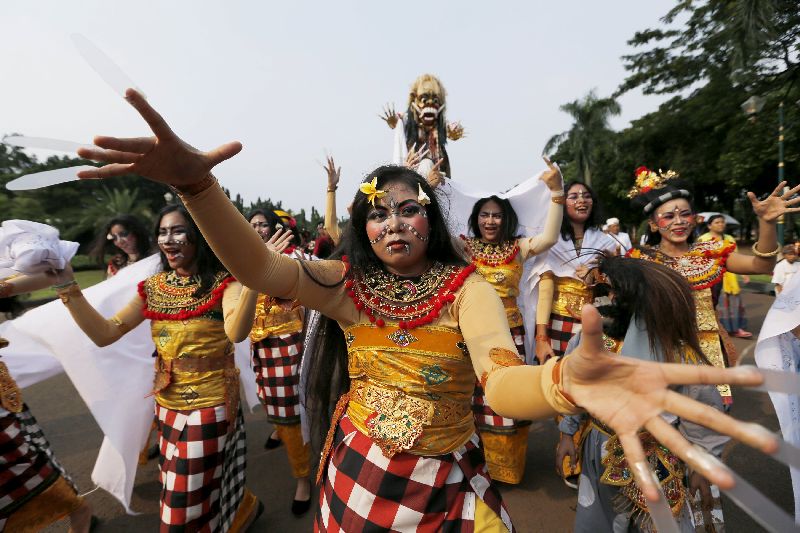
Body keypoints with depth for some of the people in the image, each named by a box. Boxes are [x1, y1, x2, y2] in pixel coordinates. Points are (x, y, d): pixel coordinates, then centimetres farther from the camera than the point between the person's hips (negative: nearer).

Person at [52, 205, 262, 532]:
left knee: (185, 503, 10)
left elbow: (236, 332, -37)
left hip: (208, 406, -6)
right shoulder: (153, 287, 0)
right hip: (167, 405, 7)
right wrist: (66, 285, -11)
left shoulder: (222, 283, -19)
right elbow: (104, 334, -3)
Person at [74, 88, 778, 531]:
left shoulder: (465, 287, -19)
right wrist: (195, 184, -39)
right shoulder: (348, 284, -11)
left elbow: (501, 380, -33)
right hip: (358, 469, 3)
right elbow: (257, 267, -24)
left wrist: (564, 381, -56)